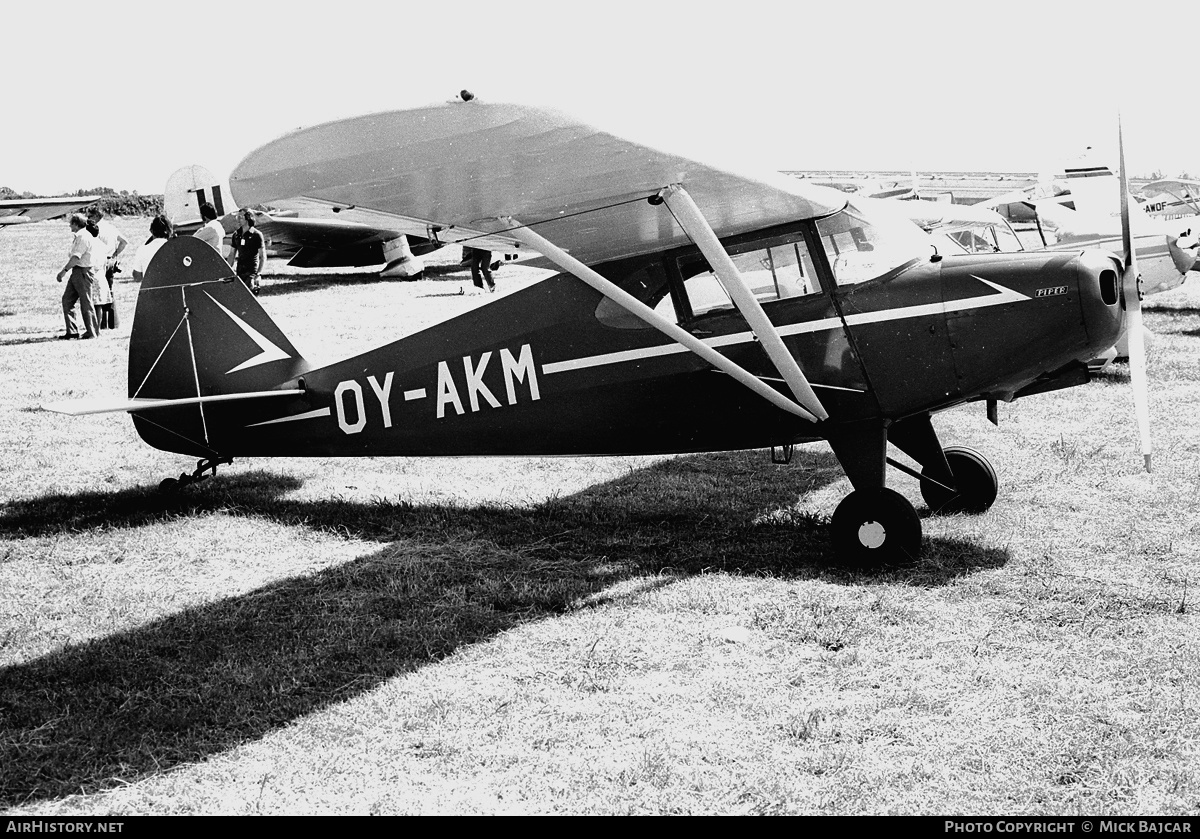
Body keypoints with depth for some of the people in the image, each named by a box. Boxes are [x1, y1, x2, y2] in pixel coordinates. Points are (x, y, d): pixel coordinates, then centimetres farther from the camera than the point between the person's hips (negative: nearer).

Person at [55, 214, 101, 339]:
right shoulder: (79, 236, 15)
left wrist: (64, 270, -26)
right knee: (67, 300, 7)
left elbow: (76, 257, -24)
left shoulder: (83, 237, -17)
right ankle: (72, 331, 9)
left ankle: (92, 332, 7)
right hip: (76, 272, 10)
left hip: (83, 272, -10)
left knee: (86, 303, -2)